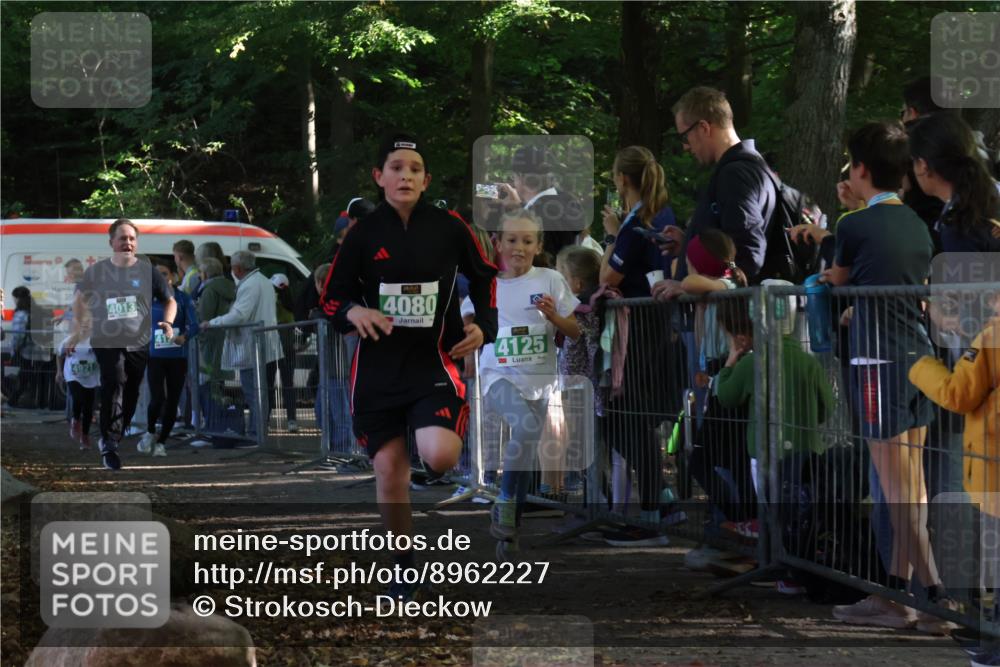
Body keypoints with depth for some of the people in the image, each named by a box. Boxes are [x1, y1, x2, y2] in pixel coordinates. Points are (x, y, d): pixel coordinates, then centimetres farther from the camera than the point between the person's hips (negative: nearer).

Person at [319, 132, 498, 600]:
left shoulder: (449, 228, -1)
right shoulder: (362, 233, 0)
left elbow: (485, 276, 15)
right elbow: (331, 298, 5)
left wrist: (484, 326, 1)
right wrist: (354, 312, -16)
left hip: (434, 362, -1)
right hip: (379, 366, 1)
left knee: (439, 456, -23)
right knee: (389, 471, 1)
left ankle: (451, 438, 16)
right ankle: (405, 565, 20)